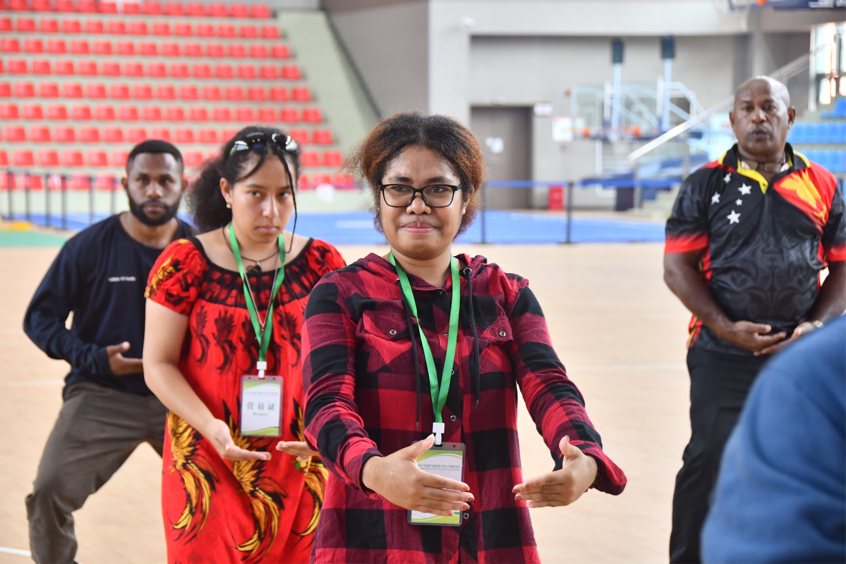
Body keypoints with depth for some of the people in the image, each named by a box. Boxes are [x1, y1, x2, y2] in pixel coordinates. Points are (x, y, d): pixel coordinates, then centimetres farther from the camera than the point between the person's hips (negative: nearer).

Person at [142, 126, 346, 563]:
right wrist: (211, 427, -20)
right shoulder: (185, 263, -5)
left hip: (297, 464, 2)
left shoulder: (321, 264, 2)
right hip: (208, 466, -2)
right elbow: (158, 365, -5)